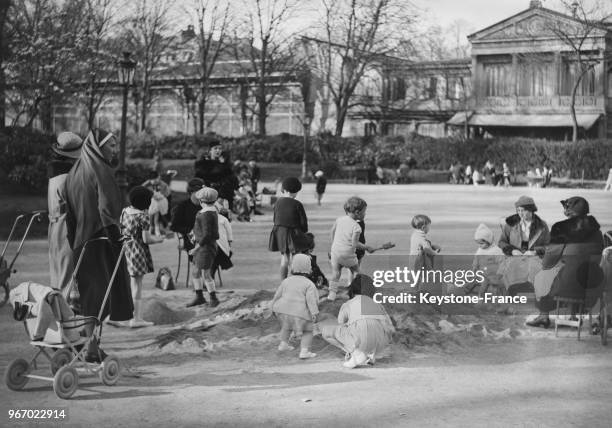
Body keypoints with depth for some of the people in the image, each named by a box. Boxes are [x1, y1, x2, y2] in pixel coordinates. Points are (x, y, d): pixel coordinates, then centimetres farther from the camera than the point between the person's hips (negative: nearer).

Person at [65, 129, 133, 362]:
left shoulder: (75, 172, 12)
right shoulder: (100, 171, -12)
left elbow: (69, 210, 14)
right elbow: (107, 208, -22)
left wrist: (74, 242, 17)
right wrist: (117, 237, -20)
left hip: (80, 241, 8)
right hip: (99, 239, -8)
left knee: (89, 291, 14)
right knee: (100, 289, -2)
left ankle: (90, 343, 18)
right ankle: (92, 347, -1)